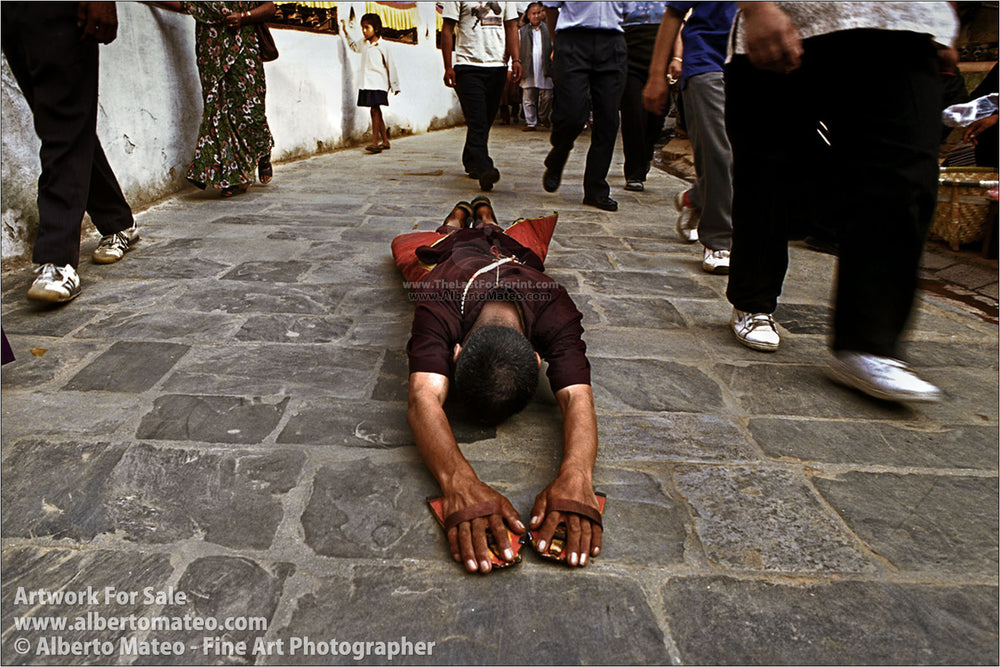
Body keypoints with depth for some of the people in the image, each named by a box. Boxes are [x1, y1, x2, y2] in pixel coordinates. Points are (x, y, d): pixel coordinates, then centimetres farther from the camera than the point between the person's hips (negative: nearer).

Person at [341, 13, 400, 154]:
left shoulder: (382, 46, -3)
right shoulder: (364, 46, 14)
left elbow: (391, 66, 0)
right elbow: (354, 46, 39)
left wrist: (394, 85, 1)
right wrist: (346, 32, 34)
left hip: (378, 83, -7)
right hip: (367, 84, 7)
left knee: (375, 110, -15)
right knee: (376, 112, 9)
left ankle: (375, 142, -18)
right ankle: (385, 141, 16)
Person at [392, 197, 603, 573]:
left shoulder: (555, 313, -52)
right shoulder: (439, 310, -54)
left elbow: (577, 397, -61)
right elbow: (424, 398, -67)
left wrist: (576, 475, -82)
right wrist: (459, 482, -86)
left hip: (510, 256, 1)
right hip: (449, 254, 0)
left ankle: (484, 214, 65)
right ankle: (458, 218, 61)